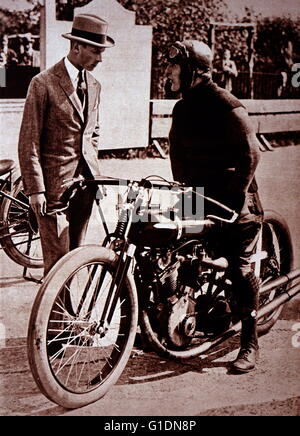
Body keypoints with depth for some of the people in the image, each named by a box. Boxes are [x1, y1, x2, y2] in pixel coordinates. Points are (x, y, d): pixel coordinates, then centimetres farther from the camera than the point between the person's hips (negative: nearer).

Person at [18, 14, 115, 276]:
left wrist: (94, 173, 15)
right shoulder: (44, 83, -8)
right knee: (58, 258, -5)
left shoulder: (94, 86, 13)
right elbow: (29, 141, -9)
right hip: (54, 184, -6)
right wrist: (35, 190, -12)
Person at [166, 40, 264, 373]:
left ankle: (249, 345, 3)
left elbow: (250, 152, -15)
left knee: (241, 269, -8)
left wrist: (236, 196, -16)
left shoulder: (226, 105, -13)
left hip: (233, 199, -7)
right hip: (197, 196, 8)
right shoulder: (182, 108, 11)